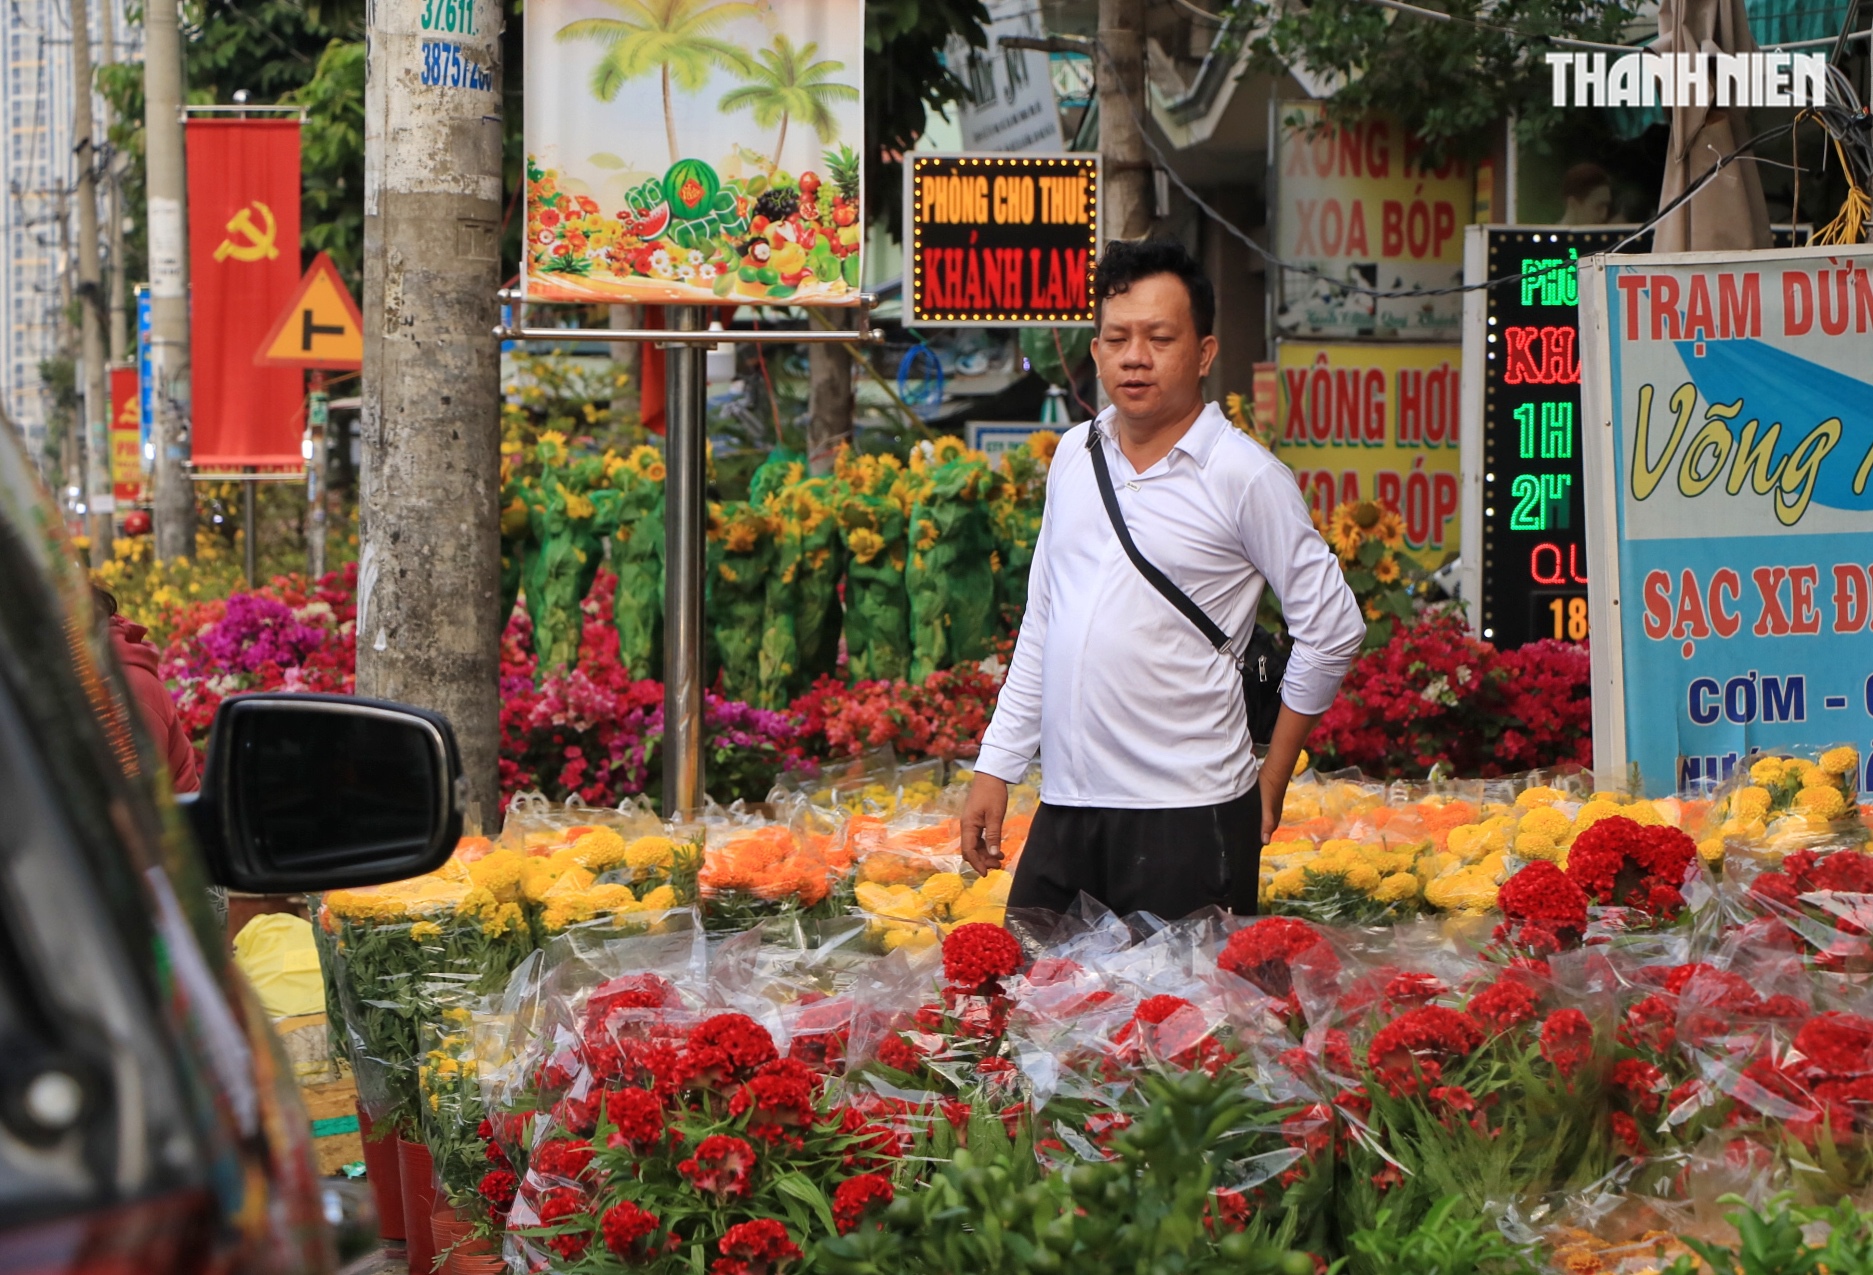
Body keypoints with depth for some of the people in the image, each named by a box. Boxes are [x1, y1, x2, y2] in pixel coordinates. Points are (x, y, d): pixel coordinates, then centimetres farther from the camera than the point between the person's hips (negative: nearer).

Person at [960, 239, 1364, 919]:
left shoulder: (1244, 476, -7)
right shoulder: (1076, 454, 11)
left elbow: (1333, 631, -1)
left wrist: (1271, 781, 4)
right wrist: (995, 768, 14)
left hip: (1187, 817, -5)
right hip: (1064, 809, 5)